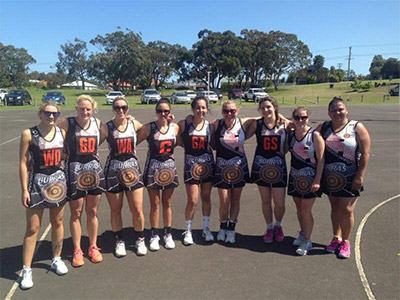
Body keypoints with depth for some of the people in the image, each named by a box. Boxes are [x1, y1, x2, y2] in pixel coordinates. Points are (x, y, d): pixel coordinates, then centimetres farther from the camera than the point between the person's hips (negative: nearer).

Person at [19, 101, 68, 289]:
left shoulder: (62, 132, 3)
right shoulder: (29, 134, -8)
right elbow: (23, 163, -7)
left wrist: (67, 179, 7)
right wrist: (24, 189, -10)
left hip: (58, 180, 4)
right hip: (37, 182, -3)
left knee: (57, 222, 14)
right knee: (33, 227, 1)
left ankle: (56, 259, 32)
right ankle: (26, 270, 15)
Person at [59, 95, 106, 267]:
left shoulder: (97, 123, 3)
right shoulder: (67, 123, -8)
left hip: (94, 172, 3)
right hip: (74, 172, -3)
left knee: (92, 212, 12)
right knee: (76, 213, 8)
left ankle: (93, 247, 28)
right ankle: (77, 250, 25)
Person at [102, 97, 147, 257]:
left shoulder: (134, 124, 3)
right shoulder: (106, 127, -4)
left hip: (133, 171, 1)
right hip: (113, 171, -1)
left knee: (137, 211, 3)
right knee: (115, 210, 11)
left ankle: (140, 240, 26)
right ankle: (119, 241, 31)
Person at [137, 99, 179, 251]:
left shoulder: (175, 127, 0)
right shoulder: (148, 128, -8)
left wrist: (171, 153, 4)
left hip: (169, 167, 2)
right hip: (153, 167, -2)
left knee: (167, 203, 12)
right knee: (154, 204, 6)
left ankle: (168, 234, 26)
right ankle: (154, 236, 22)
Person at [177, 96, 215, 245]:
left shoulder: (210, 126, 1)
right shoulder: (184, 124, -7)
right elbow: (177, 140, 0)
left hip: (208, 164, 3)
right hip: (191, 165, -3)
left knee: (206, 197, 12)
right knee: (192, 200, -2)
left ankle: (206, 228, 29)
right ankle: (188, 230, 19)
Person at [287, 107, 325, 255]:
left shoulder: (315, 135, -12)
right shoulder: (290, 135, 4)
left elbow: (321, 159, -13)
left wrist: (317, 180, -16)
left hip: (310, 178, -5)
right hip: (295, 177, 5)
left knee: (306, 210, 0)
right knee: (299, 208, 16)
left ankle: (307, 241, 16)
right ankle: (302, 234, 37)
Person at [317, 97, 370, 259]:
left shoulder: (357, 127, -6)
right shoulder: (324, 127, 5)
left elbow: (365, 153, -9)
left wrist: (360, 176, -13)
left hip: (349, 178, -3)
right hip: (330, 177, 3)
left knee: (346, 209, -1)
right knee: (335, 207, 13)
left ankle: (346, 242, 18)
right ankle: (336, 238, 29)